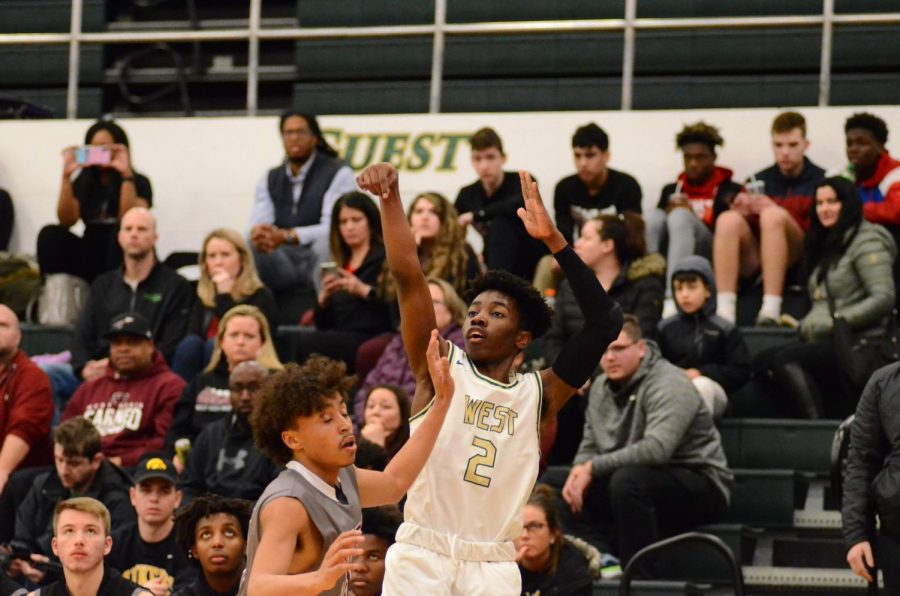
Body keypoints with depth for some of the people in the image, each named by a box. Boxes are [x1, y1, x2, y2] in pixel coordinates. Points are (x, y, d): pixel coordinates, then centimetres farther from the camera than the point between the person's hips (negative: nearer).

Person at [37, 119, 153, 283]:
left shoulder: (138, 182, 1)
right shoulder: (83, 181, 11)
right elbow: (66, 220, -4)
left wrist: (126, 175, -23)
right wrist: (66, 176, -13)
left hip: (121, 259, -3)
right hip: (91, 260, 3)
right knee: (50, 234, -20)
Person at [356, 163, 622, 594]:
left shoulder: (538, 395, 9)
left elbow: (605, 323, 0)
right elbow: (406, 274, -5)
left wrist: (552, 239, -4)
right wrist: (390, 198, -17)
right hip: (422, 556, -2)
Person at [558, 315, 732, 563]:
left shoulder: (669, 384, -20)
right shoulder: (601, 387, 7)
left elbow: (656, 448, -33)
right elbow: (589, 446, 14)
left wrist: (593, 468, -29)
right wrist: (579, 470, -11)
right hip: (647, 484, 9)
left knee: (628, 480, -34)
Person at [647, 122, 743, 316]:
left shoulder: (730, 191, 10)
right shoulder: (672, 190, 24)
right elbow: (655, 226, 17)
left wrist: (693, 215, -9)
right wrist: (669, 211, -3)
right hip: (666, 255, 4)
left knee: (680, 216, -29)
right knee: (654, 216, -22)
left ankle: (671, 301, -46)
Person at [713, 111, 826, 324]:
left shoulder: (820, 181, 8)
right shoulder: (759, 181, 18)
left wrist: (777, 212, -13)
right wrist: (742, 212, -9)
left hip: (798, 262, -3)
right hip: (753, 260, 3)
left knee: (773, 215, -29)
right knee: (728, 219, -23)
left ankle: (771, 310, -39)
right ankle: (724, 311, -36)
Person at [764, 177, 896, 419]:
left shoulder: (866, 242, -1)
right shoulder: (829, 246, 26)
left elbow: (884, 299, -13)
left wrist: (837, 321, -16)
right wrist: (806, 325, 7)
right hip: (826, 343, 8)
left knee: (785, 358, -29)